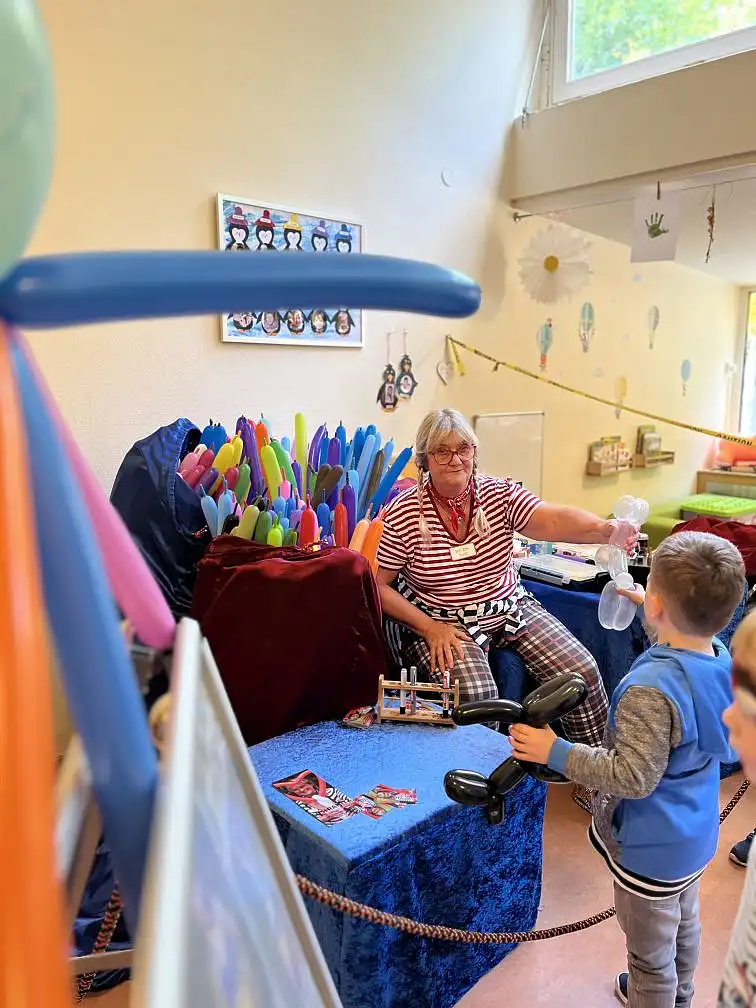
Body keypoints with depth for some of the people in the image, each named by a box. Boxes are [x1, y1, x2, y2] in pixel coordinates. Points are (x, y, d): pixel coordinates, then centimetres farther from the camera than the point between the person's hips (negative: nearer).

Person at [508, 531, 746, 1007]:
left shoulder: (651, 688, -36)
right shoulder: (722, 659, -12)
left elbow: (632, 778, -32)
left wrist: (554, 751, -26)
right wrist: (656, 612, 22)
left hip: (652, 848, -9)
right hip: (694, 837, 9)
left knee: (651, 955, 15)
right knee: (684, 925, 33)